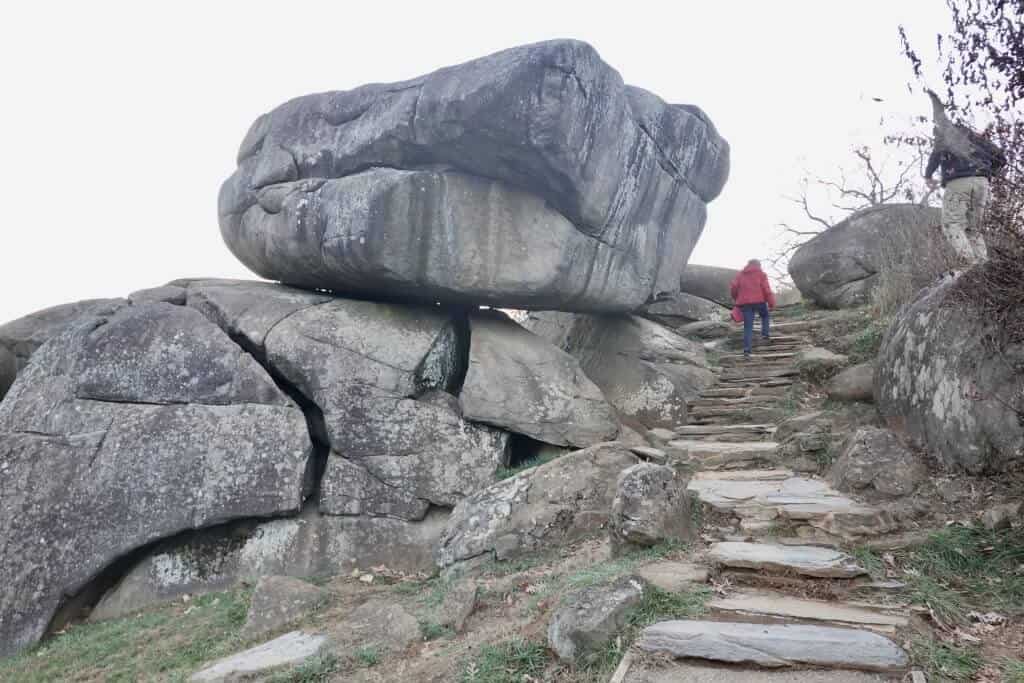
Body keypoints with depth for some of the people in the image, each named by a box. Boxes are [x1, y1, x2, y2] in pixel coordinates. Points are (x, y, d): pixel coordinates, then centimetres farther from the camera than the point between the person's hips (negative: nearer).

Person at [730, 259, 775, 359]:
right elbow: (766, 289, -2)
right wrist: (771, 303, 0)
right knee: (765, 316, 30)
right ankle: (765, 335, 12)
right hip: (759, 301, -2)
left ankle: (746, 350, -9)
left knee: (748, 327, 0)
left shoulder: (741, 274, 15)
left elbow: (733, 287, 6)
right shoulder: (761, 274, 7)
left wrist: (736, 299, 20)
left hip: (745, 303, 2)